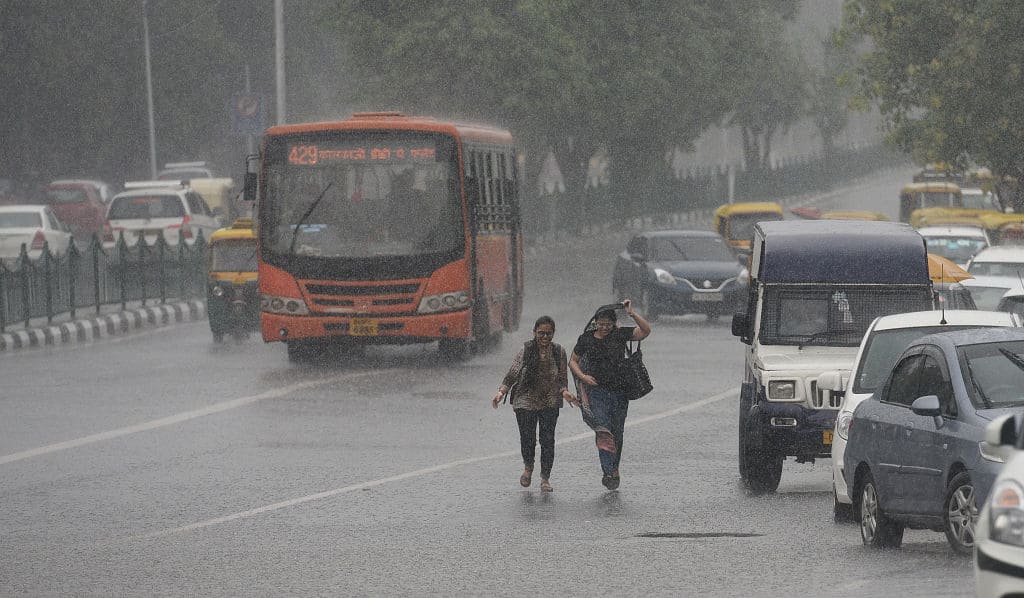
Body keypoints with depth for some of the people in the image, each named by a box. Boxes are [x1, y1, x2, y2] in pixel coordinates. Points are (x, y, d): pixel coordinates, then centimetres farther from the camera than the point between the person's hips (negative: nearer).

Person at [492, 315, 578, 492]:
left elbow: (563, 378, 2)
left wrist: (565, 392, -18)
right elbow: (512, 375, -7)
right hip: (526, 401, -1)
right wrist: (501, 392, -20)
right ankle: (528, 467, 28)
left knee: (548, 440, -4)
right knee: (527, 438, -4)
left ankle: (545, 478, 10)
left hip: (550, 403, 1)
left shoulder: (559, 352, 0)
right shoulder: (526, 351, -6)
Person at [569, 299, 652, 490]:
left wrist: (632, 314, -22)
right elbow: (573, 361, 14)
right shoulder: (586, 339, 2)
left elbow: (645, 331, -12)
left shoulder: (620, 334, -1)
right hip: (597, 390, -1)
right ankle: (608, 472, -22)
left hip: (620, 391, 1)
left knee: (617, 432, 9)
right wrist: (583, 376, -3)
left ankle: (614, 469, 28)